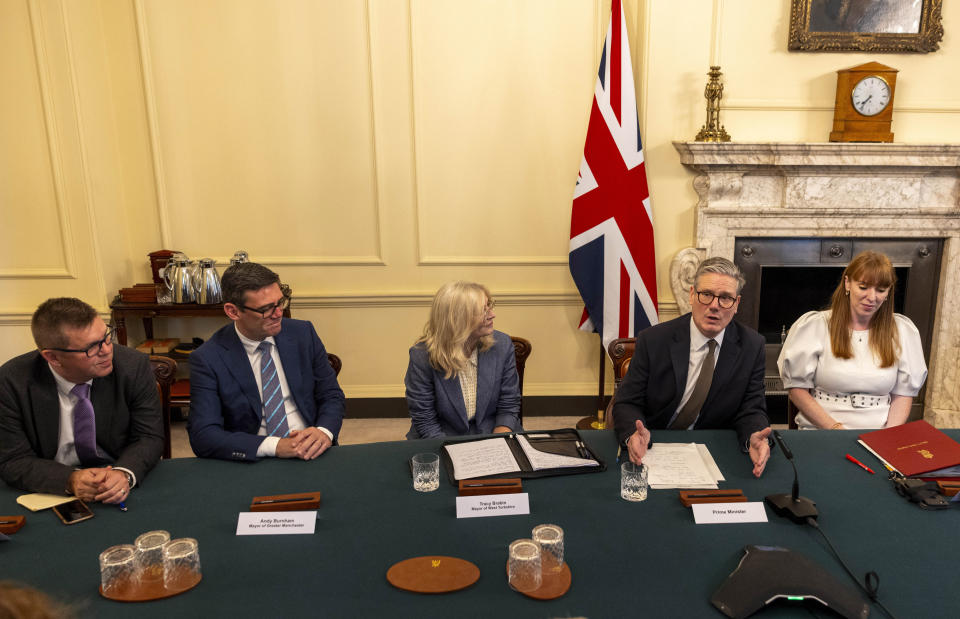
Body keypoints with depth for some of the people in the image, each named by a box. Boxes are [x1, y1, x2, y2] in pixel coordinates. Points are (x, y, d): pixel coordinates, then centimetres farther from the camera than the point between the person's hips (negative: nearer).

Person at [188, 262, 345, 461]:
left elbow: (331, 395, 9)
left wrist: (324, 432, -13)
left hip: (313, 458, 1)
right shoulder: (207, 359, -6)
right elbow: (202, 436, -12)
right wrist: (275, 446, -22)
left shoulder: (303, 334, 3)